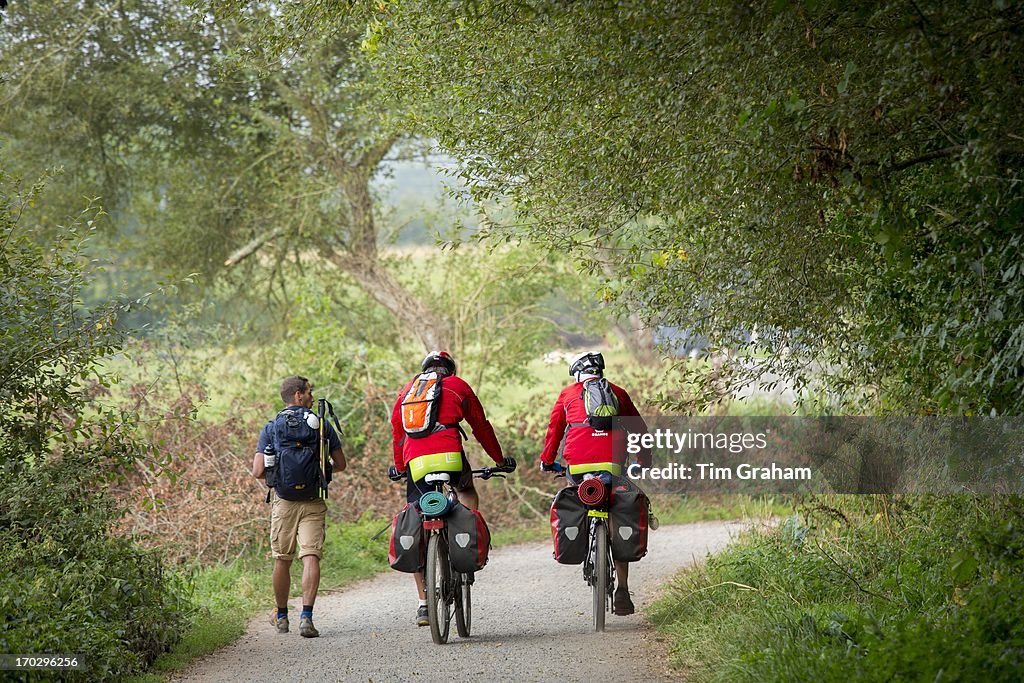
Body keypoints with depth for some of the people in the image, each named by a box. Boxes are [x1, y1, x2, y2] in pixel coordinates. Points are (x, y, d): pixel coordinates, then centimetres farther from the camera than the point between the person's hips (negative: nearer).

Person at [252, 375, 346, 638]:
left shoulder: (270, 429, 2)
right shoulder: (322, 425, 2)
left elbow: (258, 472, -4)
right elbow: (340, 464, 8)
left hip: (284, 501, 1)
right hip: (314, 502, -1)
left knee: (282, 560, 13)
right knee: (311, 557, -6)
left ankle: (281, 616, 25)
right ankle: (306, 616, -18)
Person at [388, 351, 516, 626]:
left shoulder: (408, 389, 26)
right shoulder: (458, 385, 18)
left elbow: (397, 430, 28)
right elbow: (481, 426, 22)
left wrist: (399, 466, 40)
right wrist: (499, 460, 32)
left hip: (415, 462, 2)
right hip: (449, 455, -2)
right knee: (467, 491, 32)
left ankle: (424, 603, 7)